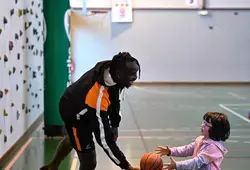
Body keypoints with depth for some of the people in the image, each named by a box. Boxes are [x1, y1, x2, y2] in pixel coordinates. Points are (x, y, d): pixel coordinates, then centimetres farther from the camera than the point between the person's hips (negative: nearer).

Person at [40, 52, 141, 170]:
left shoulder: (112, 69, -25)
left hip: (83, 107, 9)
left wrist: (114, 125, -1)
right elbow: (104, 139, -40)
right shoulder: (99, 95, -46)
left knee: (74, 138, 34)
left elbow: (114, 98, -1)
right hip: (74, 114, -9)